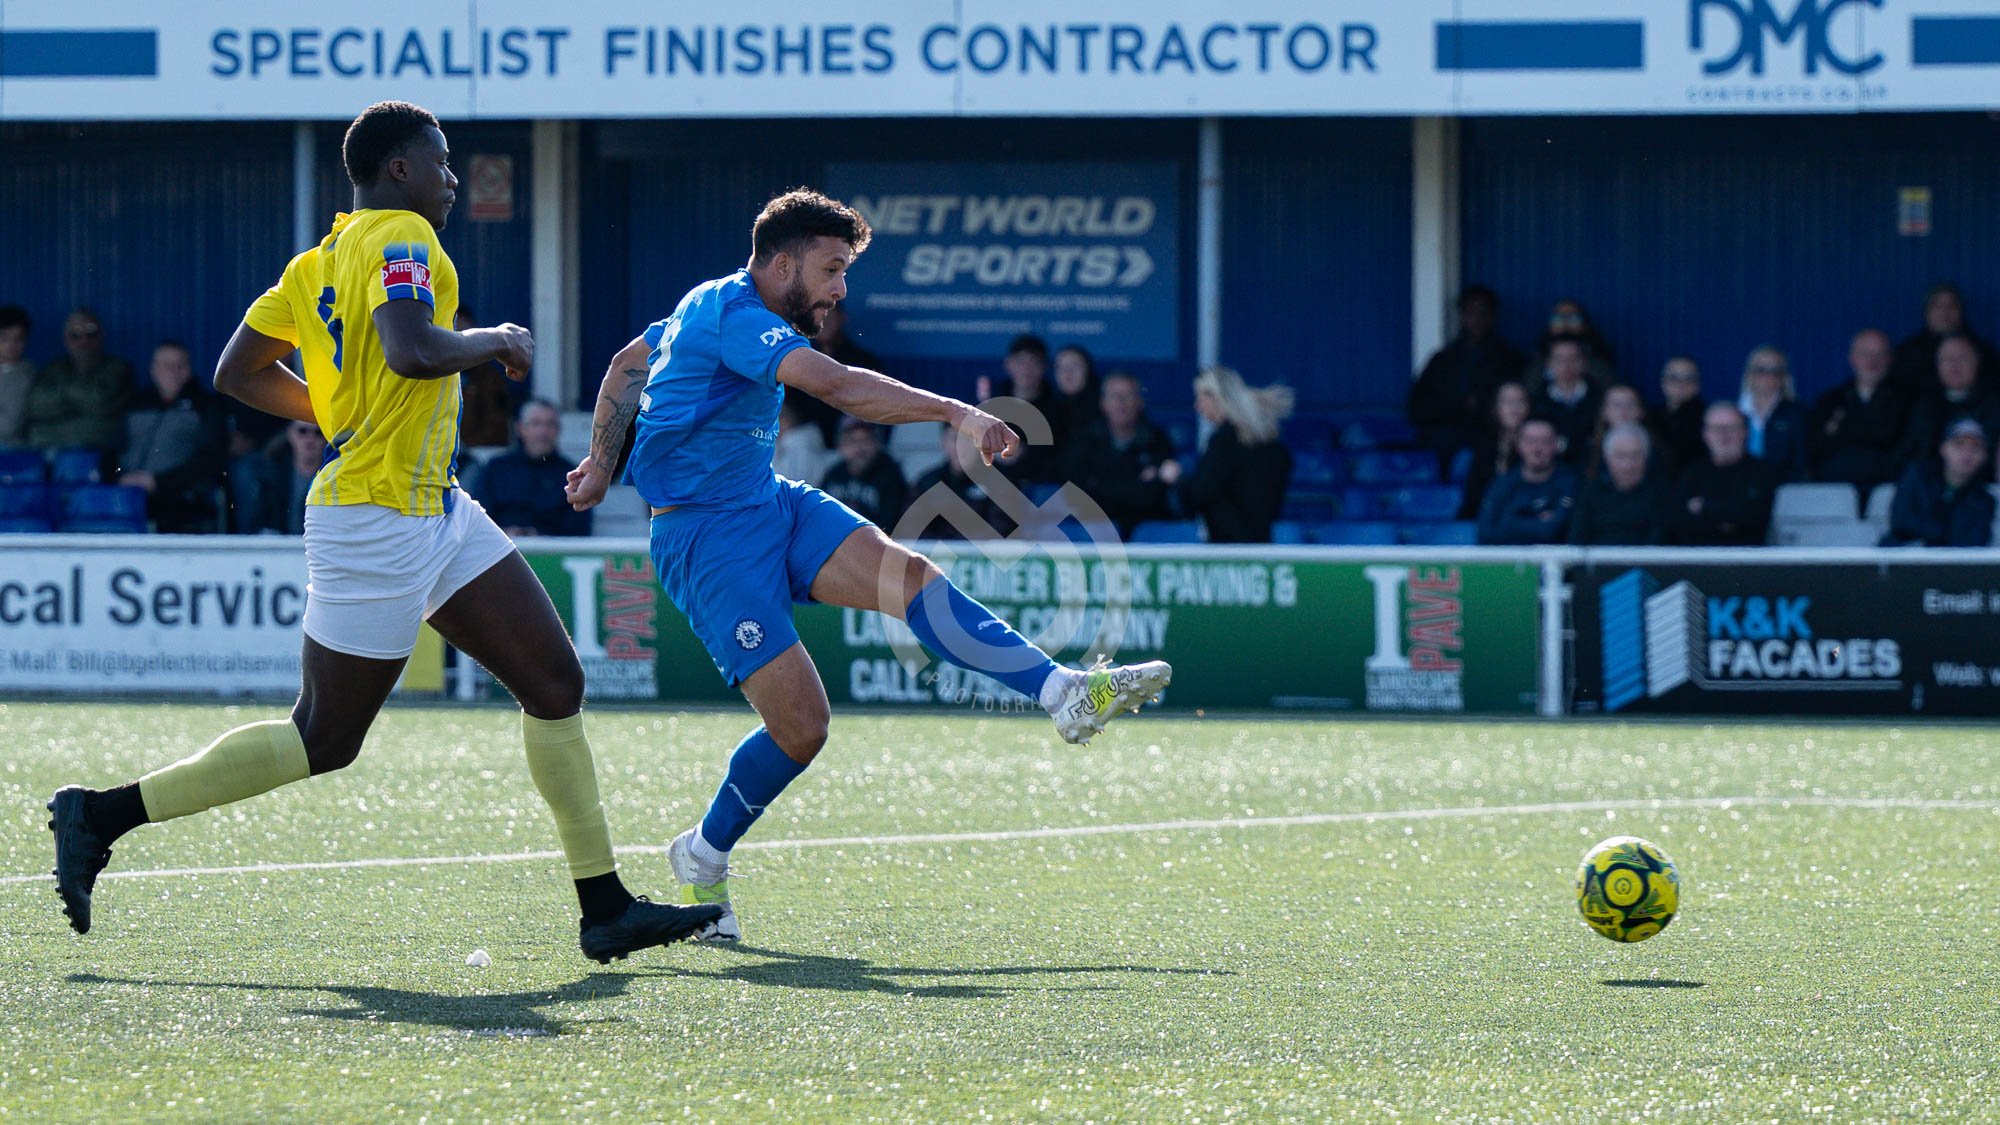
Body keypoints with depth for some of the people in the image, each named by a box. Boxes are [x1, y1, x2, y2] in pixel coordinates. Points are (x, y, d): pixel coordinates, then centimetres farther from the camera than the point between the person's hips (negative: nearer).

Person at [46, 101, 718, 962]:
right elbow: (413, 351, -32)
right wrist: (495, 342, -14)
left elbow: (238, 372, 14)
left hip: (434, 508, 10)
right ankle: (101, 815, 6)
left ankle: (605, 908, 7)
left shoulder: (319, 262, 11)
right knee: (323, 743, -2)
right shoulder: (400, 238, -14)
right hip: (380, 520, -10)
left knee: (556, 682, 5)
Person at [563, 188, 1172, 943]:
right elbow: (837, 386, -34)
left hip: (771, 505, 9)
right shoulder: (731, 315, -20)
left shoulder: (714, 306, 13)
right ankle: (703, 857, 10)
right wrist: (958, 414, -38)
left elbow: (626, 365, 27)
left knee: (909, 576, -17)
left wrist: (602, 462, 31)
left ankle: (1066, 694, -31)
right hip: (705, 535, -9)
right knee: (799, 725, -14)